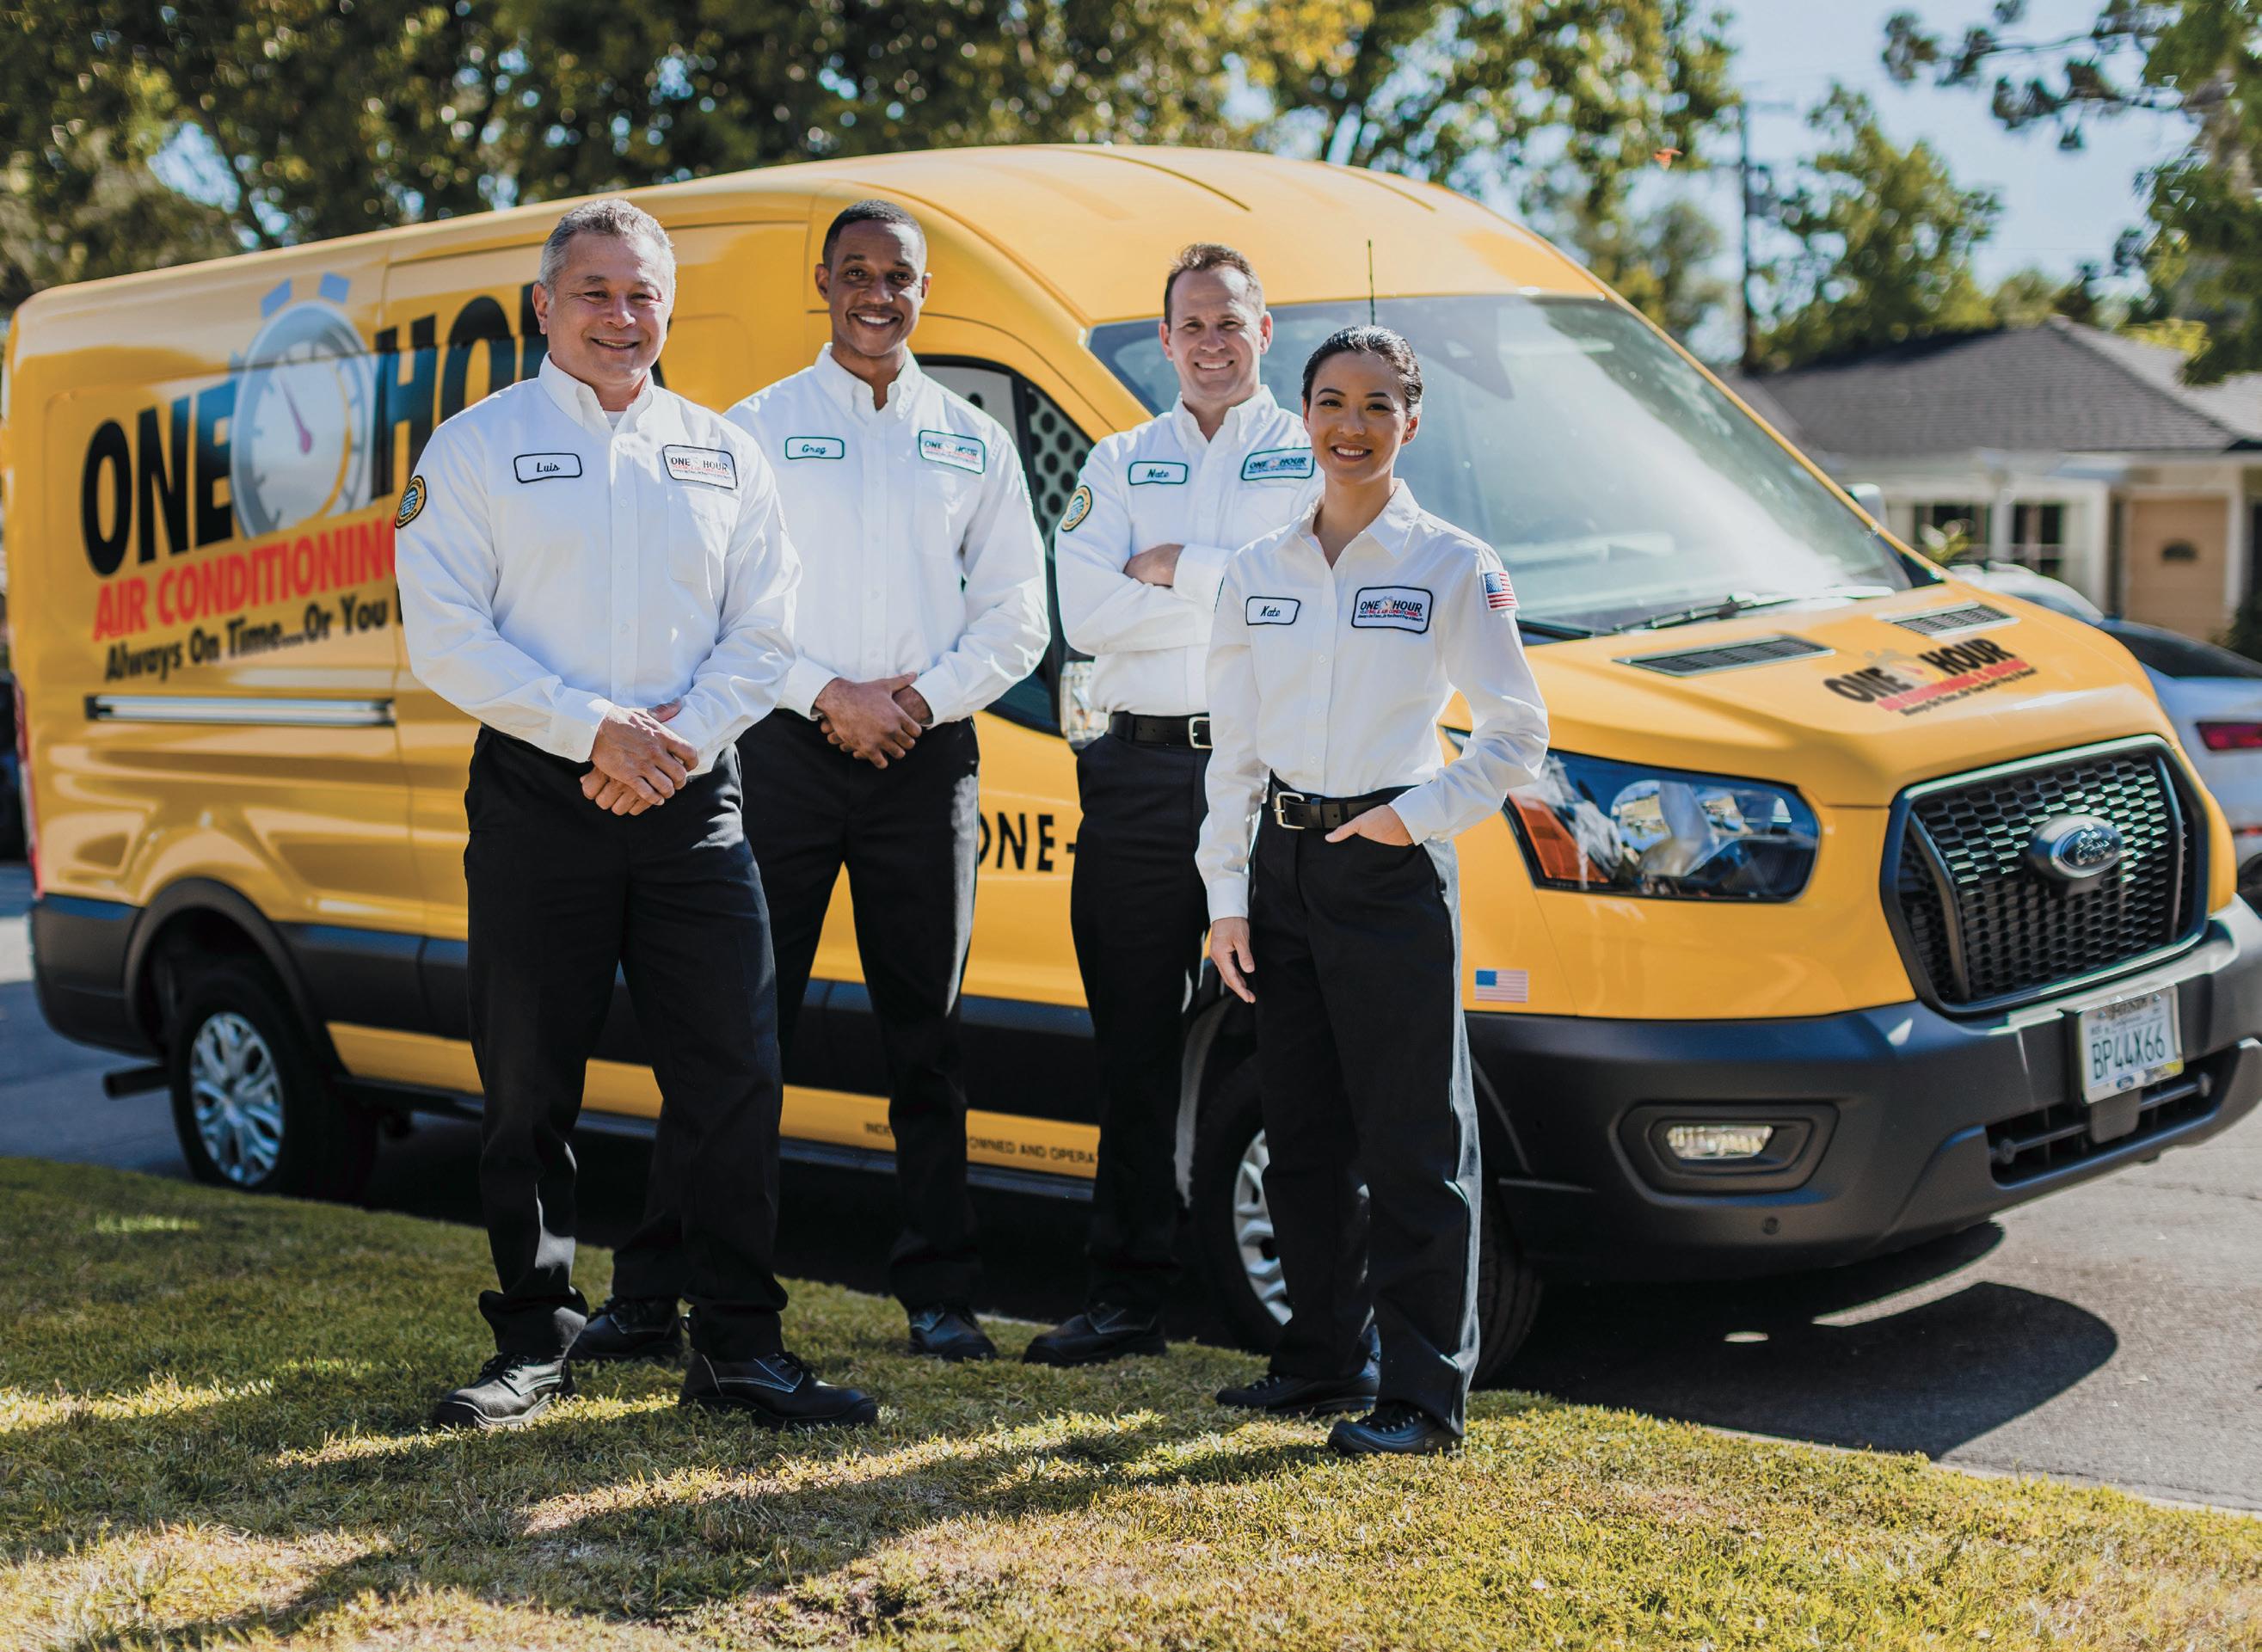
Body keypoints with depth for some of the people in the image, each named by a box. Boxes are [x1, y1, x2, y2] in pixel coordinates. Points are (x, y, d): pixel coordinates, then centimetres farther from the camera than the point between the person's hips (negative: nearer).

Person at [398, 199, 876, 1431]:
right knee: (529, 1086, 3)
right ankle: (533, 1343, 16)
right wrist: (596, 730, -14)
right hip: (537, 801, -2)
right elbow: (444, 638, -5)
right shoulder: (476, 447, 5)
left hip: (692, 800, 2)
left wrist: (681, 736, -8)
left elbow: (764, 631, 10)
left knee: (736, 1075, -1)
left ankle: (737, 1346, 7)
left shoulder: (722, 455, 14)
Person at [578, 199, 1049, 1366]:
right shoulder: (756, 428, 6)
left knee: (926, 1032, 6)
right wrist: (829, 695, -12)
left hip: (928, 760, 2)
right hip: (787, 748, -2)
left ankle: (939, 1294, 13)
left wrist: (925, 695, -6)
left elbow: (1015, 614, 10)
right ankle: (652, 1290, 3)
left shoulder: (974, 441, 12)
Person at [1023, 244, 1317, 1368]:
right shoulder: (1119, 464, 15)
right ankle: (1125, 1294, 14)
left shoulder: (1316, 457, 8)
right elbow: (1085, 614, -1)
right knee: (1135, 1048, 7)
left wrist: (1173, 568, -7)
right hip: (1140, 772, 3)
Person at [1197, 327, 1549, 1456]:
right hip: (1283, 866, 5)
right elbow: (1233, 748, 11)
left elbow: (1517, 732, -2)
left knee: (1413, 1142, -3)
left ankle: (1423, 1394, 2)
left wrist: (1421, 812, -12)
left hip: (1393, 874, -5)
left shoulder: (1453, 569, -4)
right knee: (1302, 1134, 12)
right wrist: (1226, 896, 7)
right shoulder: (1258, 572, 9)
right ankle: (1319, 1357, 25)